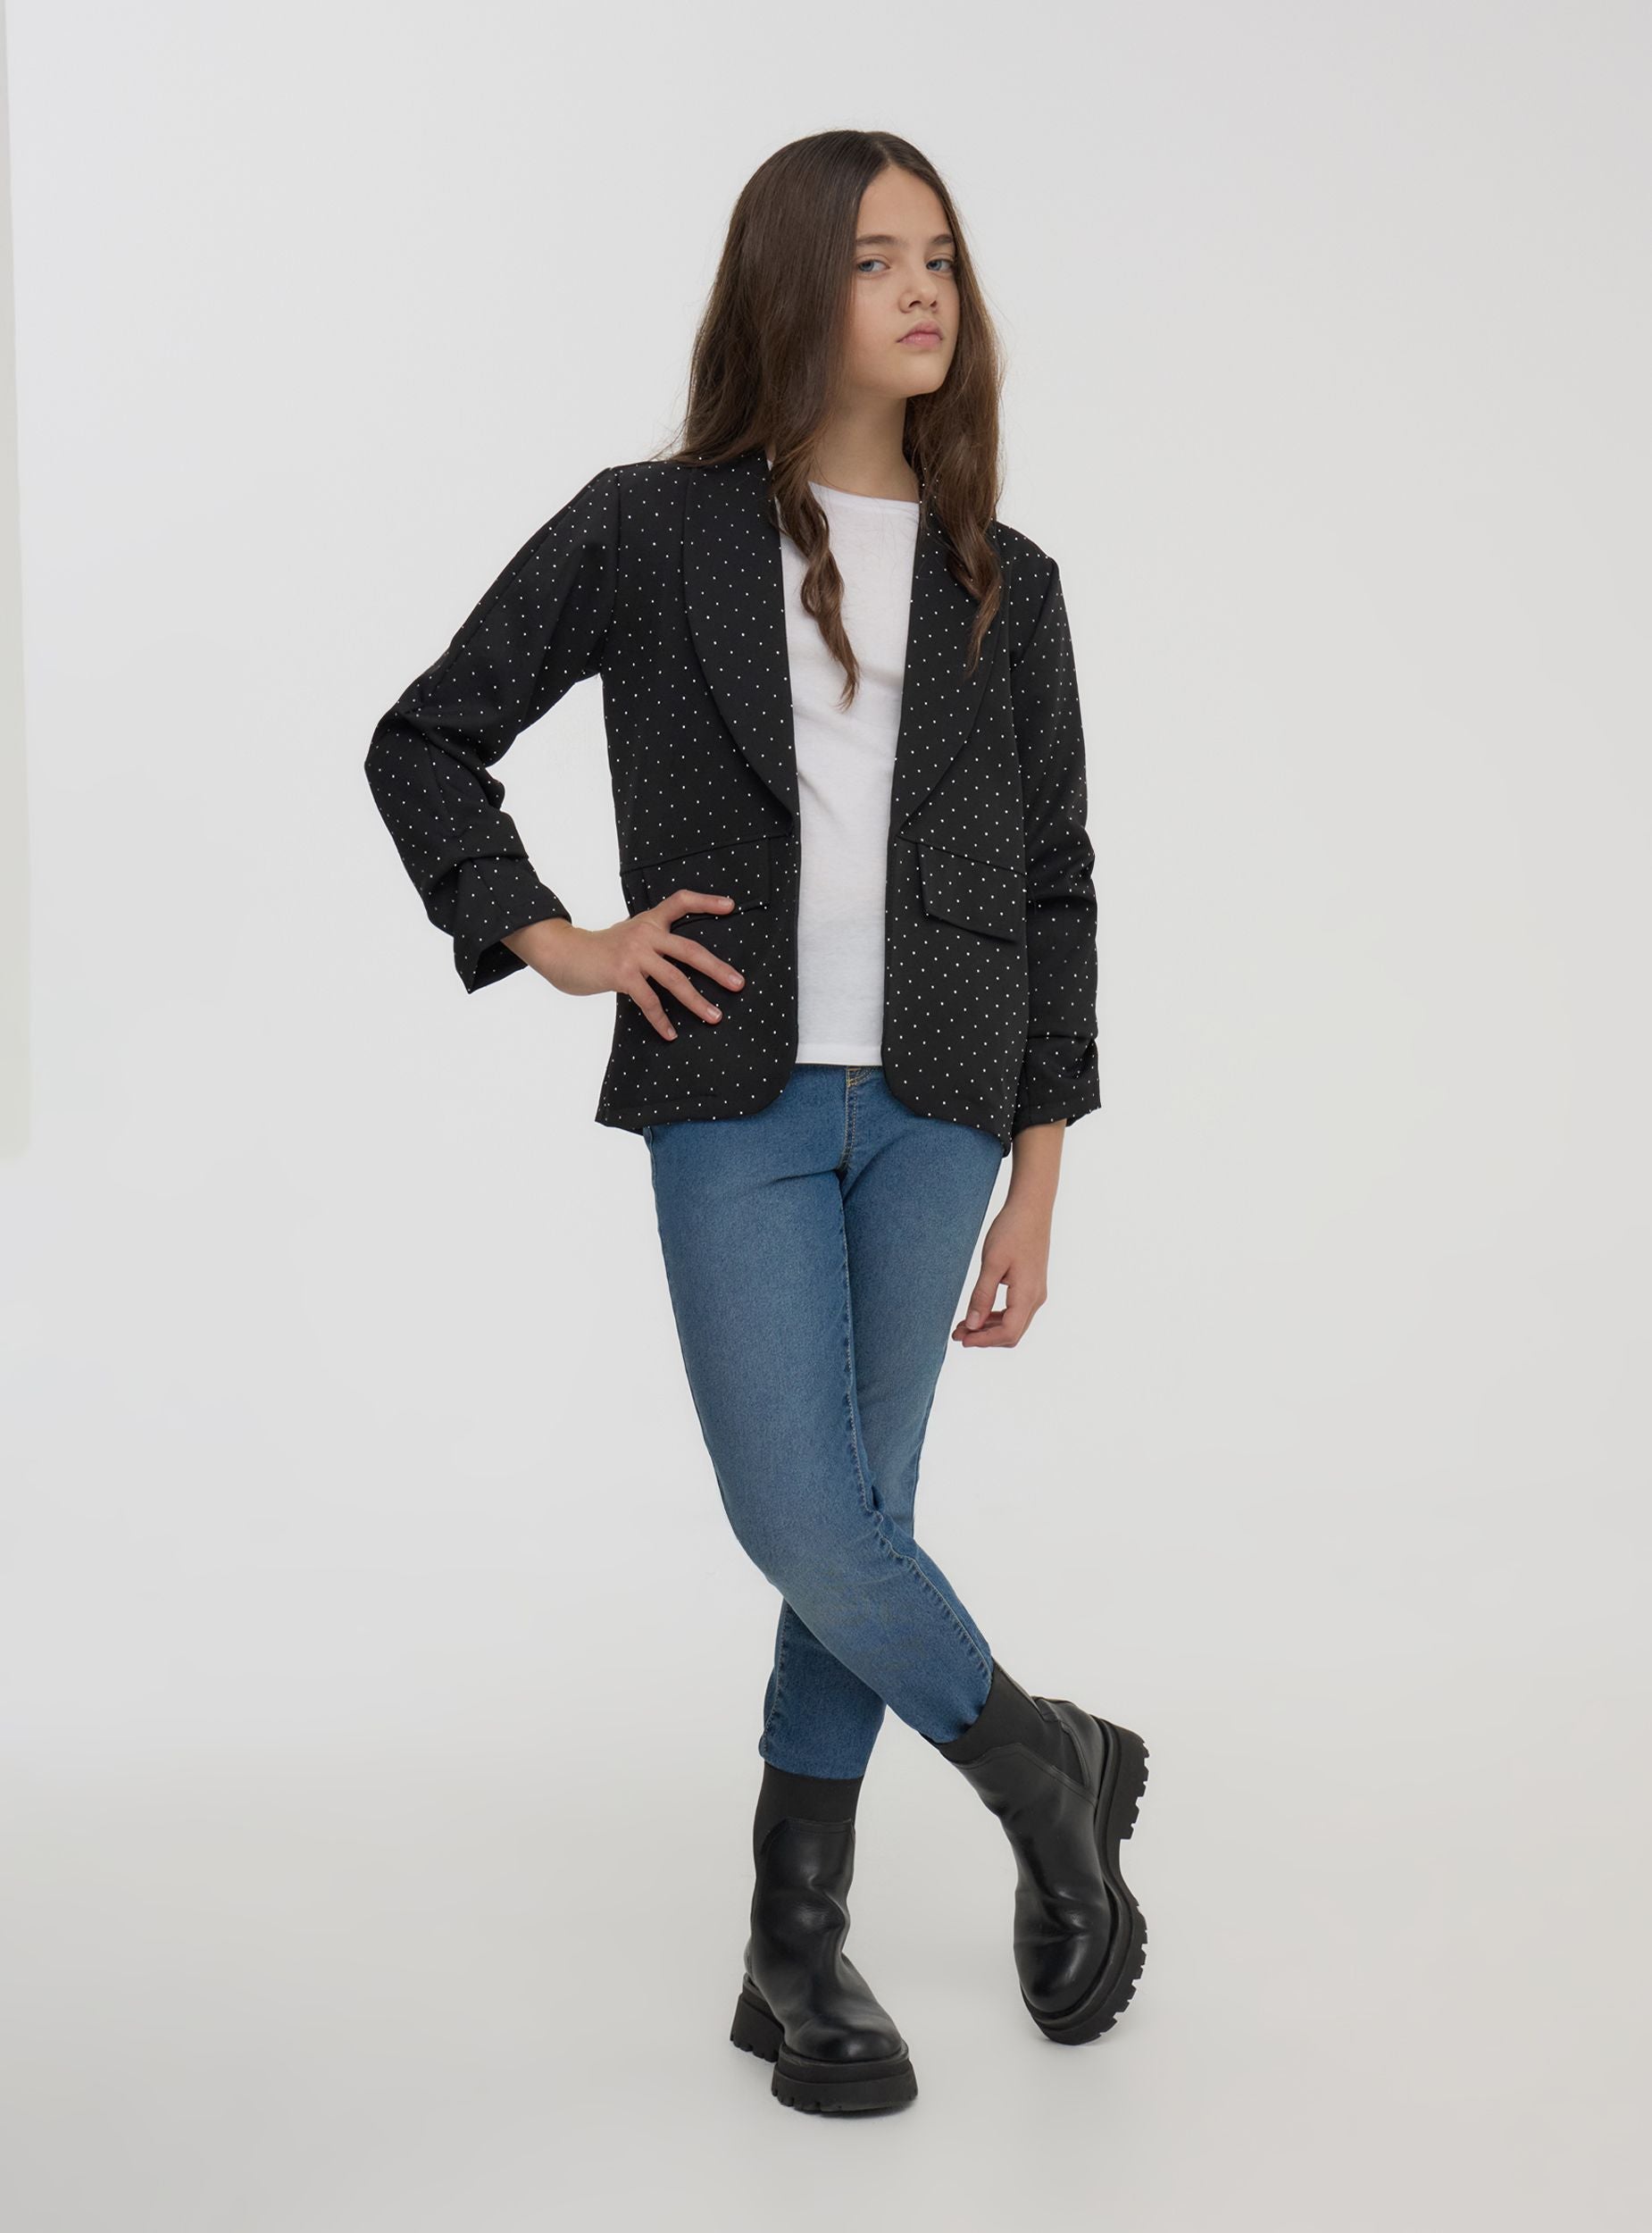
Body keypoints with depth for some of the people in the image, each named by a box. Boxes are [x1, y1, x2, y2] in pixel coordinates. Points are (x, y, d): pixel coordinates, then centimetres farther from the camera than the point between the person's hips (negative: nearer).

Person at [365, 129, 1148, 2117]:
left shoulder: (1003, 586, 9)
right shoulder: (646, 535, 3)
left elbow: (1051, 888, 10)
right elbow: (425, 740, 10)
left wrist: (1038, 1179, 7)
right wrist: (548, 941, -2)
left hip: (931, 1106, 2)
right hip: (733, 1098, -2)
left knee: (850, 1522, 6)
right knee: (806, 1522, -9)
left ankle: (798, 1950, 20)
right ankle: (1051, 1775, 18)